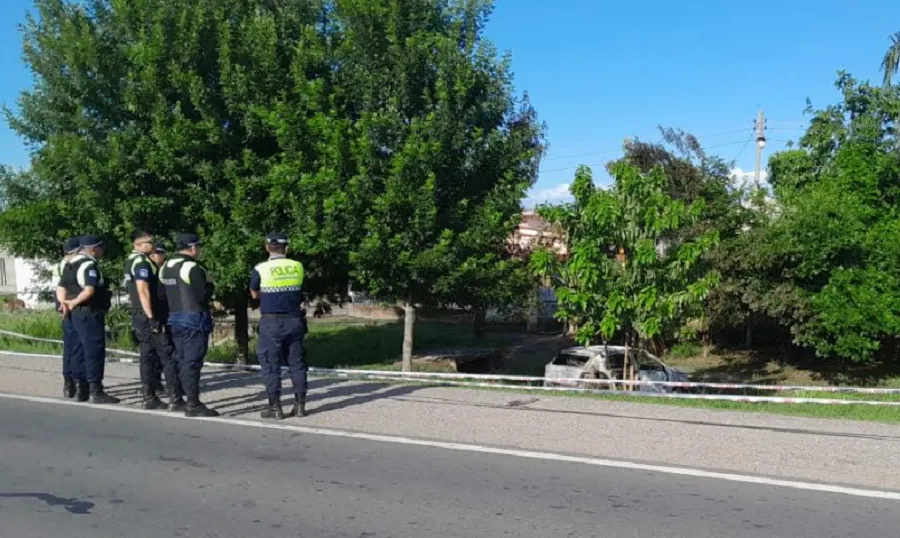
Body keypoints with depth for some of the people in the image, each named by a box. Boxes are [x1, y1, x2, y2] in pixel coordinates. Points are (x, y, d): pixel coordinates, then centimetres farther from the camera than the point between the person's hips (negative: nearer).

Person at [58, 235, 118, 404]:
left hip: (76, 313, 10)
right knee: (94, 351, -7)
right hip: (90, 313, -10)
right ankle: (96, 391, -7)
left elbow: (61, 288, 14)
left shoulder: (70, 265, 16)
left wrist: (66, 303, -1)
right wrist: (74, 302, -11)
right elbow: (89, 290, -24)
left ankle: (81, 389, 17)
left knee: (79, 351, 12)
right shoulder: (89, 265, -14)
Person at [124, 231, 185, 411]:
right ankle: (176, 399, -9)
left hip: (140, 316, 10)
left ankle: (149, 398, 14)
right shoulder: (142, 262, -14)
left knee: (148, 356, 12)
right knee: (168, 356, -8)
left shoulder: (131, 261, 17)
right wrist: (152, 318, -24)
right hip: (149, 316, -10)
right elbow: (143, 291, -22)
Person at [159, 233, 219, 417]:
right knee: (192, 362, -6)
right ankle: (193, 405, -4)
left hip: (175, 319, 8)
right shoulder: (192, 268, -15)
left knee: (182, 360, 15)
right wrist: (210, 287, 1)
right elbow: (203, 295, -17)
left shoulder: (166, 267, 12)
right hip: (194, 319, -8)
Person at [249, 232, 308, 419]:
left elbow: (255, 294, 8)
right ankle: (300, 405, 13)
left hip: (272, 322, -3)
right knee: (297, 363, 10)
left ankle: (275, 407, 4)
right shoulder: (298, 267, 2)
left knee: (271, 365, 4)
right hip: (294, 320, 3)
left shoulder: (260, 269, -7)